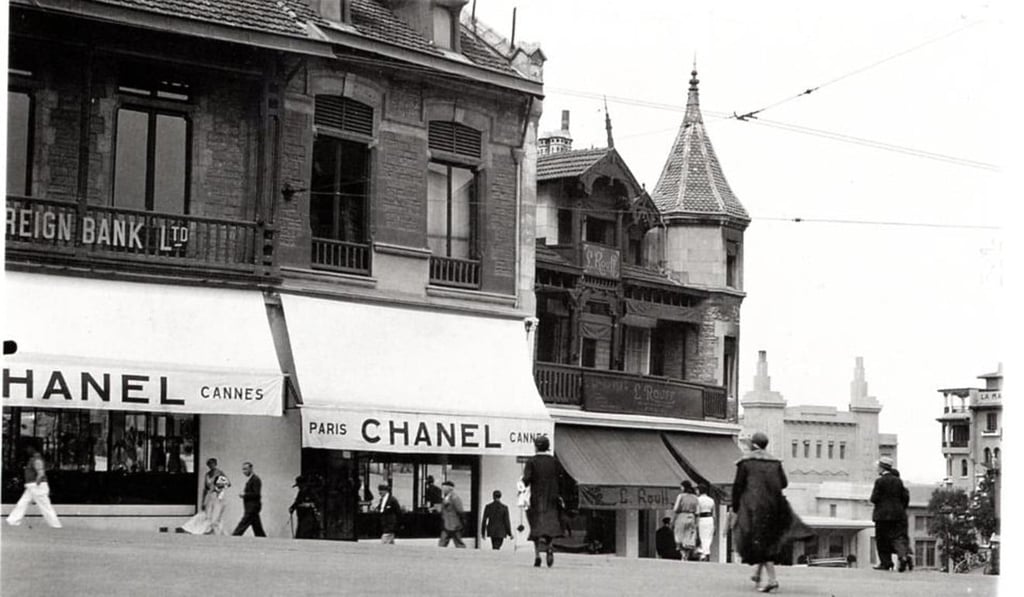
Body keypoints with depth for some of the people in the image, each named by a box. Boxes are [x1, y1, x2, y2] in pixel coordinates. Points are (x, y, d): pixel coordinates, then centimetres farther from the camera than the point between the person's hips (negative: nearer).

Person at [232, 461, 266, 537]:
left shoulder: (255, 479, -12)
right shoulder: (251, 479, 18)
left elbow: (256, 494, -20)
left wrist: (244, 494, -16)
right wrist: (243, 494, 10)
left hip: (252, 508, -10)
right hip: (251, 508, 10)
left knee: (241, 526, -13)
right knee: (258, 530, 9)